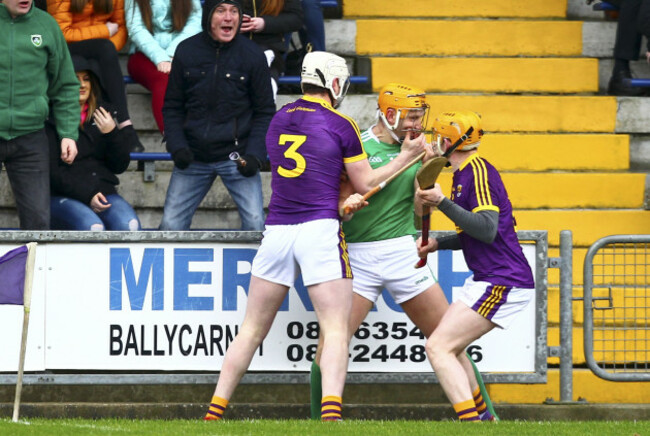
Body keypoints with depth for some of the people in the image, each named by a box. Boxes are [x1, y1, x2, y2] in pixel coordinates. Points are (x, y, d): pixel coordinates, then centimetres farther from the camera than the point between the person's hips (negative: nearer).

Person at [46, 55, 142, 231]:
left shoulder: (102, 114, 17)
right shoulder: (50, 120, 2)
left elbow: (120, 166, 15)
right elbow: (51, 172, -5)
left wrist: (112, 134, -3)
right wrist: (86, 195, -15)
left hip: (103, 191, 4)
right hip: (62, 197, -4)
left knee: (129, 225, -28)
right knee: (93, 228, -35)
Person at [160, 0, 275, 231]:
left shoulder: (252, 55, -3)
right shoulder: (186, 51, 0)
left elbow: (265, 112, 3)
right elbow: (172, 107, 8)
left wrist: (255, 155, -9)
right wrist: (177, 147, -6)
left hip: (236, 156, -2)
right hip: (193, 158, 2)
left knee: (255, 223, -10)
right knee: (171, 225, 1)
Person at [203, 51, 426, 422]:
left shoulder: (278, 121, 12)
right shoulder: (341, 126, -2)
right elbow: (366, 184, 6)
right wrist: (406, 156, 15)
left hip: (277, 230, 5)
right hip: (319, 230, -4)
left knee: (252, 331, 11)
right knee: (336, 332, -6)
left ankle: (214, 413, 10)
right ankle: (330, 411, -24)